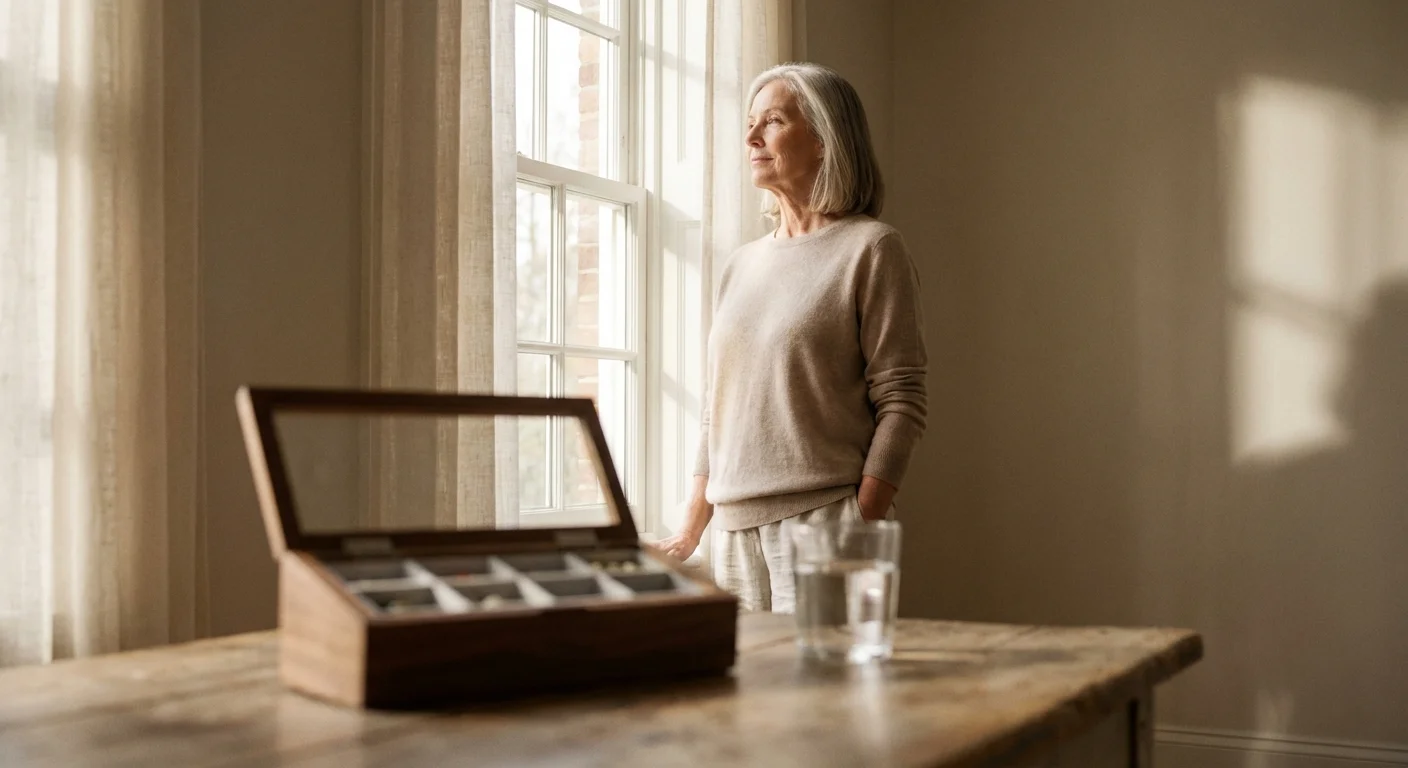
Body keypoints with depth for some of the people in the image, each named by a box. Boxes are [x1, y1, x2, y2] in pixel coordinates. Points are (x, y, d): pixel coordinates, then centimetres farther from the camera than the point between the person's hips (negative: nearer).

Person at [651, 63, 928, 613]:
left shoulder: (869, 248, -2)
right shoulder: (741, 265, 16)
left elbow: (901, 402, -8)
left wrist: (860, 530, -16)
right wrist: (690, 532, 16)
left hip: (822, 522, -5)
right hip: (735, 527, 6)